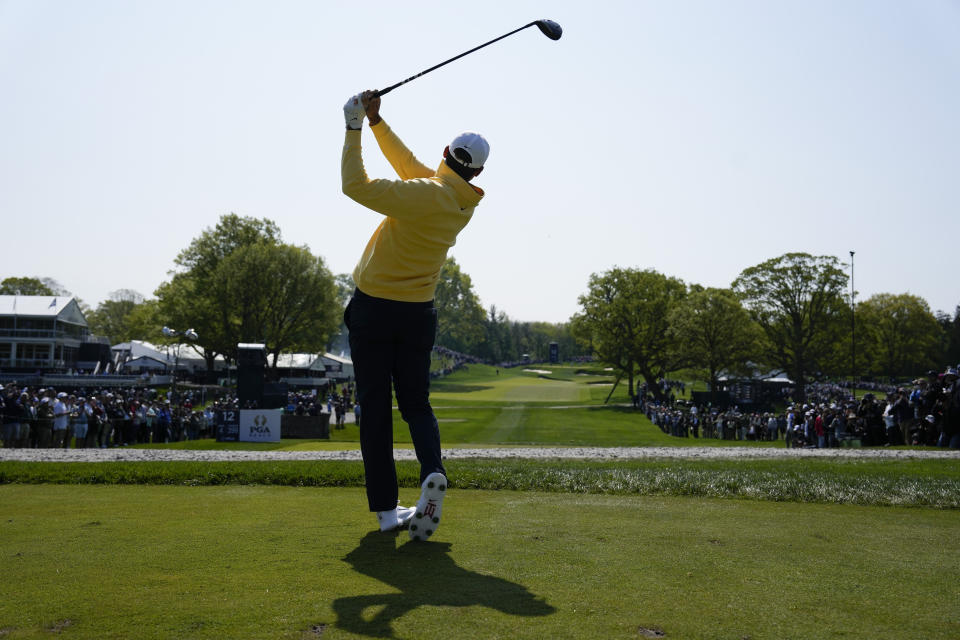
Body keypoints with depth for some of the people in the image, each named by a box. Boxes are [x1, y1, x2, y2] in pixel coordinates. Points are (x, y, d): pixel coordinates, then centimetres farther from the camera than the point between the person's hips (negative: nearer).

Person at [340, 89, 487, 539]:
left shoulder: (425, 196, -19)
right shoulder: (466, 202, 1)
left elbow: (355, 185, -17)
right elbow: (409, 165, 11)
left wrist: (354, 128, -9)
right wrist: (376, 122, 9)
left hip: (372, 308, -4)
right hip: (418, 315, 5)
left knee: (375, 408, 4)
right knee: (416, 403, 15)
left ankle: (386, 509, 4)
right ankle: (432, 472, -14)